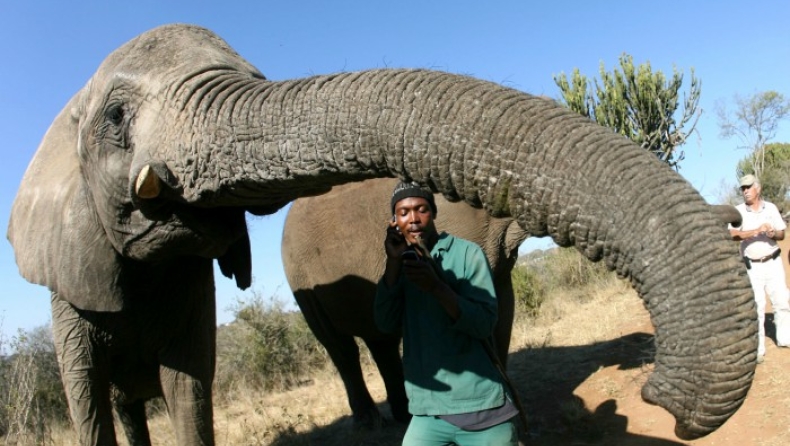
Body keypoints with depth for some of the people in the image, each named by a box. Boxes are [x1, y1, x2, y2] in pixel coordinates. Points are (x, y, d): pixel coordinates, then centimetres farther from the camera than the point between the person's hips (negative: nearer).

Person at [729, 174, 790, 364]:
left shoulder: (771, 208, 6)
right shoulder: (738, 211, -3)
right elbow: (733, 234, -18)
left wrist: (773, 233, -13)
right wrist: (757, 230, -28)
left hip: (773, 262, 3)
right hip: (752, 266, -3)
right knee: (756, 307, -5)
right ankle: (758, 348, 2)